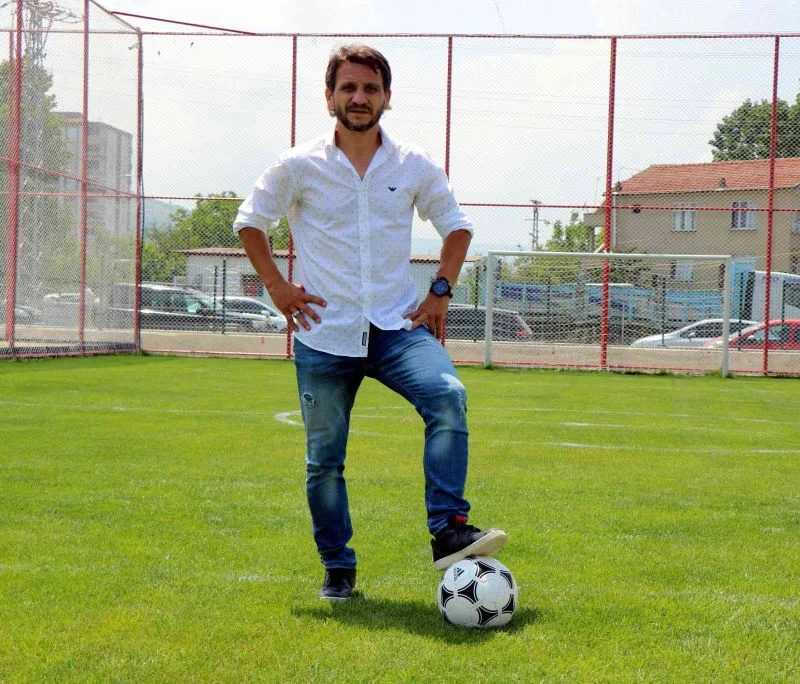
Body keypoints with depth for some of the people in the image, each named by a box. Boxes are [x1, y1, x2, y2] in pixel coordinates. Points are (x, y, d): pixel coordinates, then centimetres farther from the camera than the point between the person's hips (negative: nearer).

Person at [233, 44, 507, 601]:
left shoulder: (415, 167, 3)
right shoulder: (299, 167, 0)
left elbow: (456, 225, 17)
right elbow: (250, 221, 12)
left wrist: (441, 291, 5)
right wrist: (278, 287, 2)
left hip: (397, 326, 0)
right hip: (324, 334, 0)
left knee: (448, 396, -28)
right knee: (325, 459, 4)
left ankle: (448, 531, -27)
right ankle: (338, 570, 21)